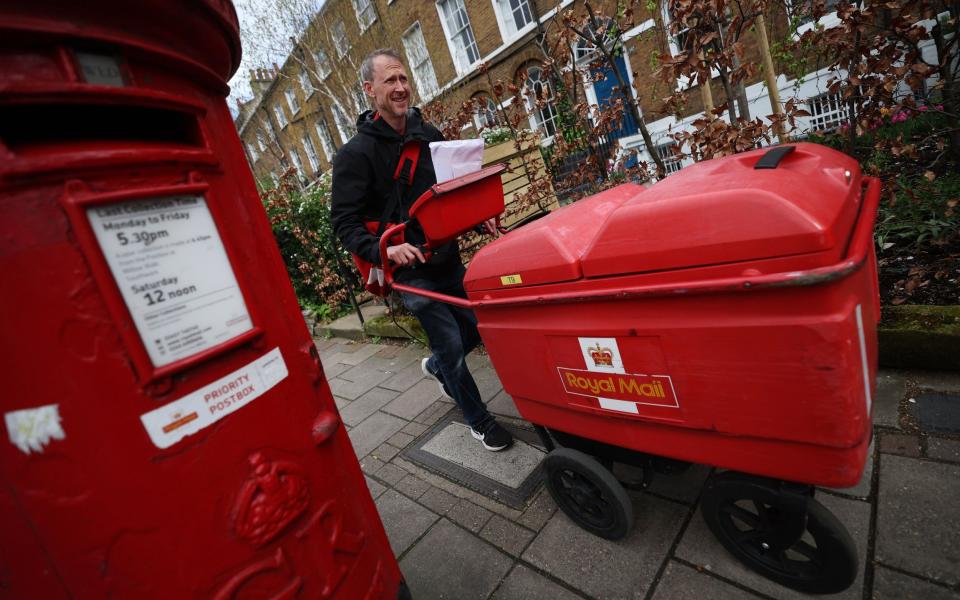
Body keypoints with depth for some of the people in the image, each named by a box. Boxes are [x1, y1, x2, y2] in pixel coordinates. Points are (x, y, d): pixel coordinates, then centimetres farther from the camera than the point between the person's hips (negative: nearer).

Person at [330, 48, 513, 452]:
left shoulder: (429, 134, 10)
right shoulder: (355, 154, -8)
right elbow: (345, 222, -11)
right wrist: (383, 249, -29)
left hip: (448, 257, 6)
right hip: (410, 269, -6)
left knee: (476, 327, 13)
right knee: (451, 345, -1)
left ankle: (436, 367, 45)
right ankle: (479, 420, 23)